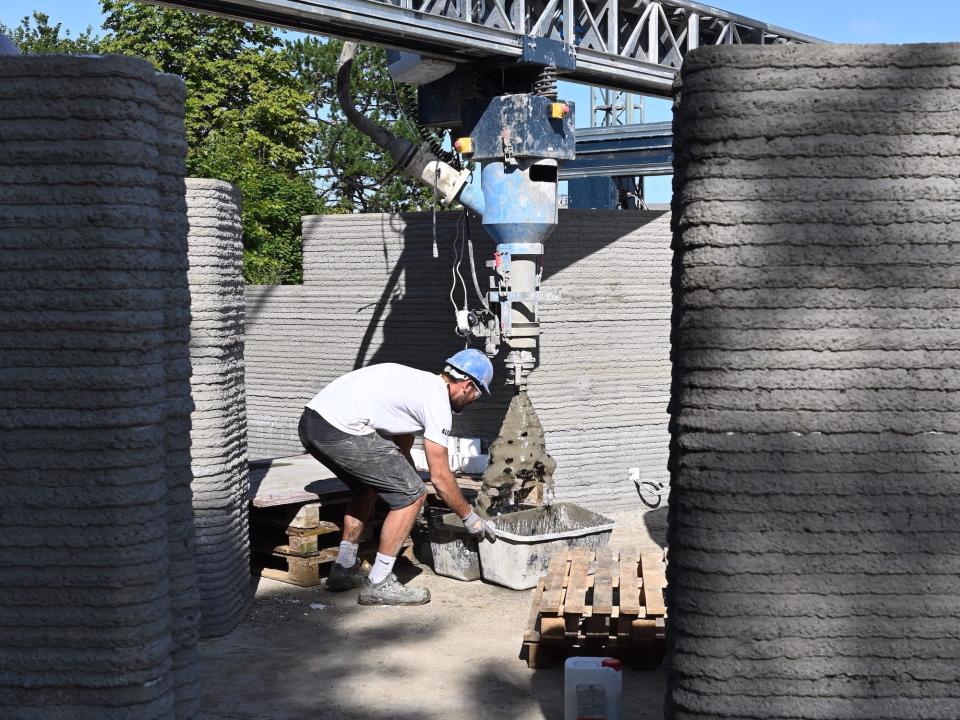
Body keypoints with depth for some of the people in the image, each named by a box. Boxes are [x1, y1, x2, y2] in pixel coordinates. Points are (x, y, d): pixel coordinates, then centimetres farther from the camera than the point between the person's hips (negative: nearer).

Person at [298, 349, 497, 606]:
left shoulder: (416, 382, 27)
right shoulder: (438, 401, -1)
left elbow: (401, 448, 35)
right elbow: (440, 477, 0)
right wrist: (470, 518, 13)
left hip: (309, 421, 10)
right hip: (341, 432, -10)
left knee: (367, 486, 31)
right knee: (411, 496, -1)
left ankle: (344, 570, 32)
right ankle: (378, 585, 5)